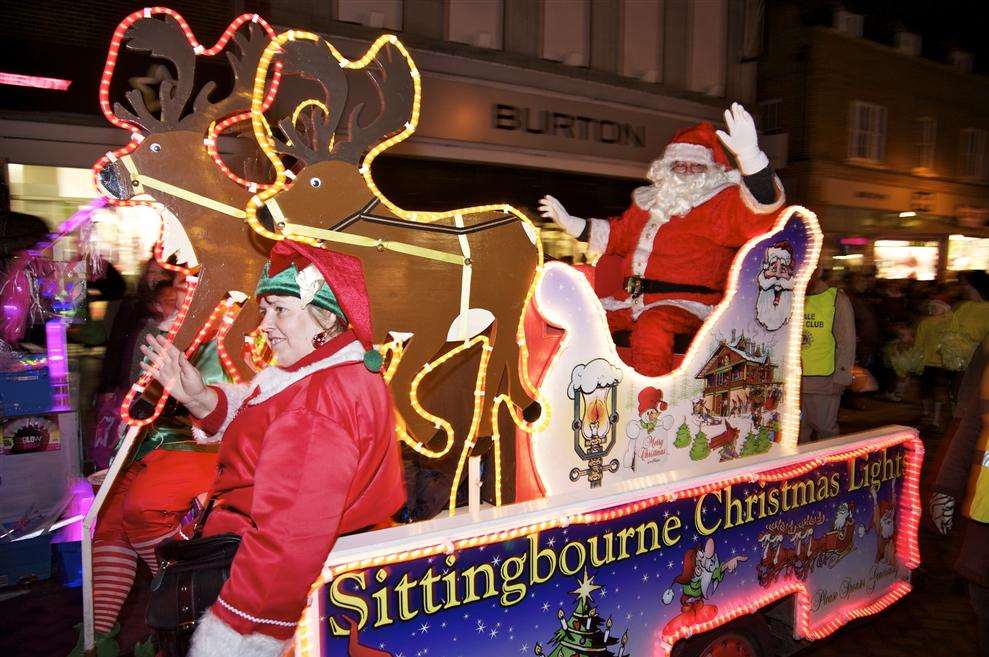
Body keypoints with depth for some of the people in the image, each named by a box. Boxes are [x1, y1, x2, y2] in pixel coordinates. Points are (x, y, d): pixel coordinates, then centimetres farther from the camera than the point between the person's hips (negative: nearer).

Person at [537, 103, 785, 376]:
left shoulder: (723, 201, 3)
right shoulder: (651, 202, 24)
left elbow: (761, 206, -19)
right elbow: (618, 233, 36)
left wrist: (748, 155, -36)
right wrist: (568, 221, 30)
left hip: (687, 304, -7)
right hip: (632, 301, 7)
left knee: (652, 327, -40)